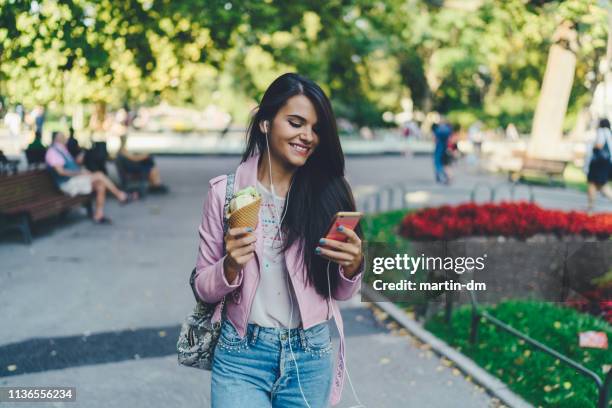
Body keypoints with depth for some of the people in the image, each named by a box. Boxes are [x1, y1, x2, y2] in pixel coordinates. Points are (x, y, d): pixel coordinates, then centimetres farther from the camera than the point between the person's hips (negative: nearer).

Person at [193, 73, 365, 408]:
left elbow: (341, 292, 5)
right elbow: (203, 288, 0)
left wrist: (353, 266, -16)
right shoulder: (226, 191, -5)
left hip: (310, 357, 2)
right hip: (242, 354, -1)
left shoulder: (328, 192, -3)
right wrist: (231, 267, -20)